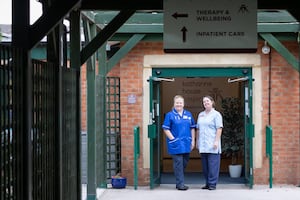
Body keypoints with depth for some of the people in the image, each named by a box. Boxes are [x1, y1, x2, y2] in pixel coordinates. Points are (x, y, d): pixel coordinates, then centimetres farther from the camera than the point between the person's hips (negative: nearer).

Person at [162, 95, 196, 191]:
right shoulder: (170, 115, -3)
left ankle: (179, 182, 24)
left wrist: (193, 141, 7)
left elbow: (192, 128, 14)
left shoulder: (188, 114, 10)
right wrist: (173, 139, -11)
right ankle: (180, 184, -1)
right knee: (178, 163, -5)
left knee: (184, 163, 10)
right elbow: (166, 129, -4)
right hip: (176, 144, -5)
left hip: (186, 144, 5)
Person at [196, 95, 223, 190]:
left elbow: (219, 129, -8)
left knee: (212, 165, -5)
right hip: (203, 145, 6)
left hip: (212, 145, -6)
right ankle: (207, 183, 15)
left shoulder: (216, 114, -2)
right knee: (205, 165, 8)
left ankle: (212, 184, -1)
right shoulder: (200, 115, 16)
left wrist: (216, 141, -16)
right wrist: (197, 141, 15)